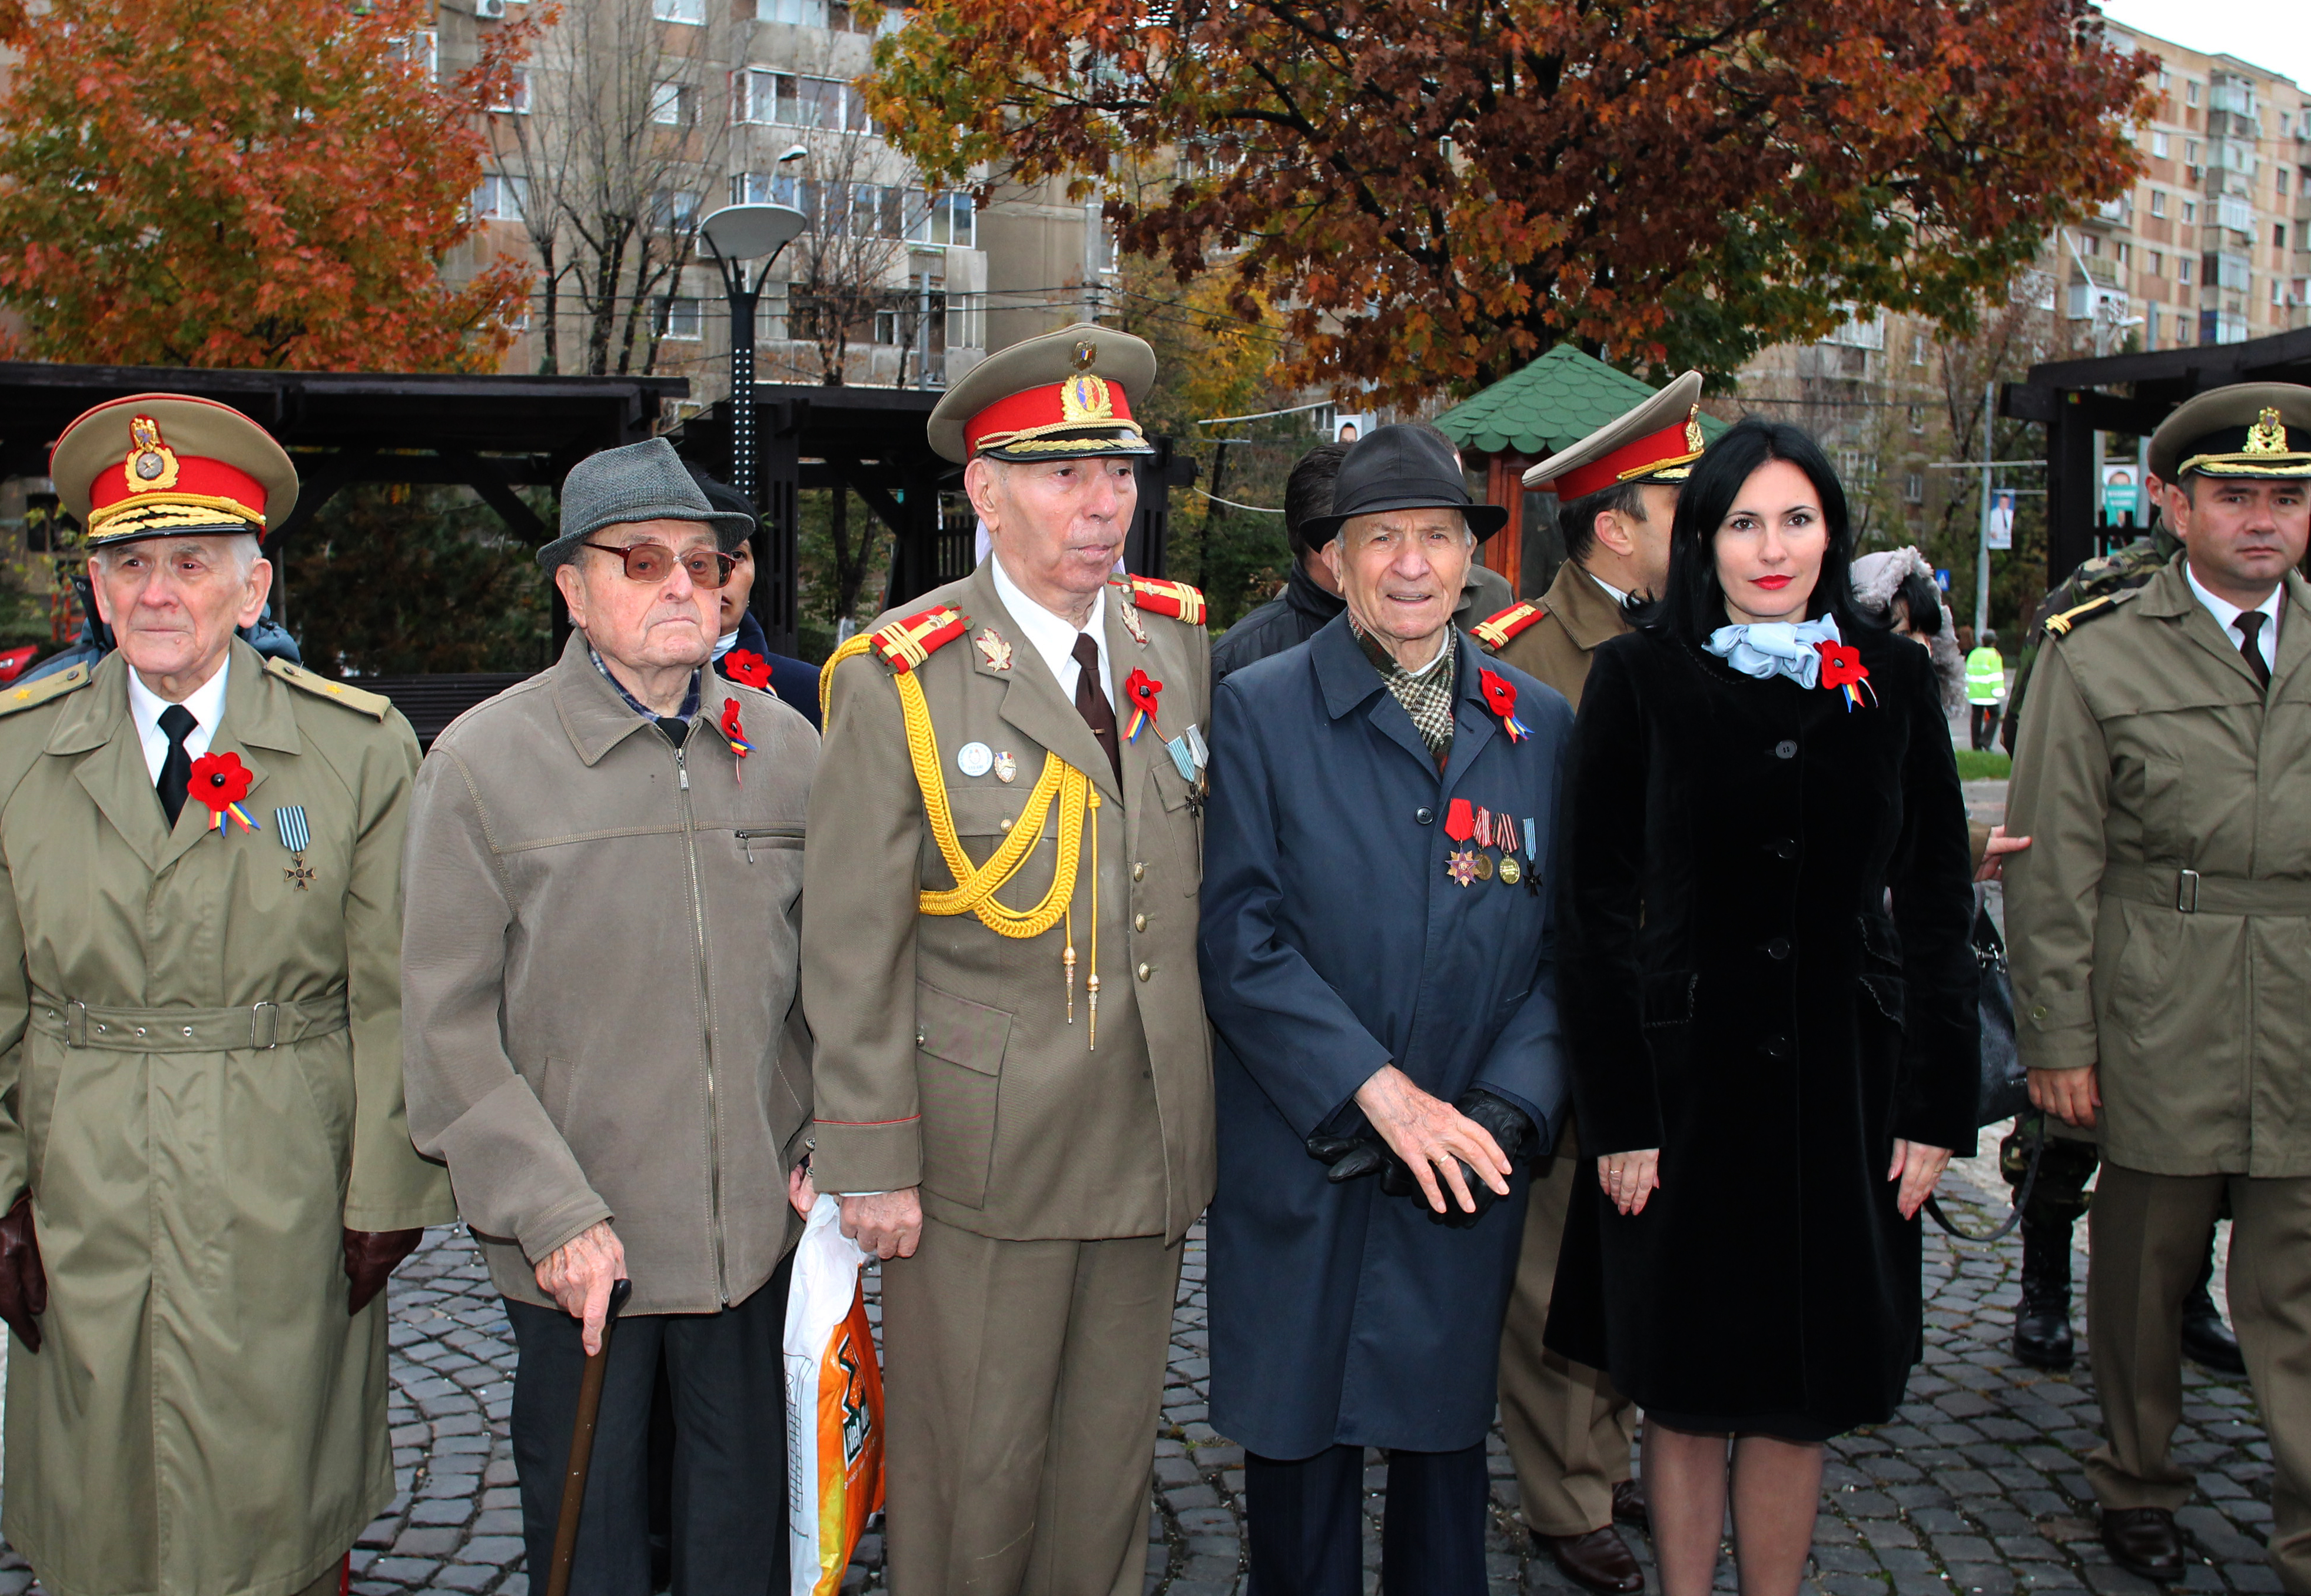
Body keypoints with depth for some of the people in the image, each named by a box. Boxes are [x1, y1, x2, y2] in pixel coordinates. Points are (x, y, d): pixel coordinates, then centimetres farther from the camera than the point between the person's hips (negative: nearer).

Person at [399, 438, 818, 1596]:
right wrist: (555, 1218, -12)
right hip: (576, 1247, -2)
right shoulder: (481, 761, -5)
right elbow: (449, 1029, -7)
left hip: (762, 1229, 3)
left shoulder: (787, 747, 5)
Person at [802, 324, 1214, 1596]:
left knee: (1112, 1454, 16)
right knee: (976, 1466, 6)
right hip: (981, 1149, -4)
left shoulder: (1179, 640, 6)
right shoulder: (898, 679, -9)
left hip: (1153, 1141, 5)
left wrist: (1199, 1098, 13)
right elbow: (854, 947, -8)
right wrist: (871, 1163, -10)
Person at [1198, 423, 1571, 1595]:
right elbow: (1241, 939, -10)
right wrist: (1380, 1090, -17)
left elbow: (1565, 951, 6)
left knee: (1446, 1444, 14)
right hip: (1299, 1169, -2)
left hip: (1469, 1167, 3)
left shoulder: (1541, 728, 7)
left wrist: (1505, 1111, -9)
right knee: (1298, 1452, 9)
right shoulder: (1257, 711, -3)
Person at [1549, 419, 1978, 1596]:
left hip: (1845, 1084, 2)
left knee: (1801, 1396, 11)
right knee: (1684, 1392, 8)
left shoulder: (1891, 679, 5)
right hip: (1687, 1081, -2)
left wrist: (1937, 1103, 2)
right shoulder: (1639, 678, -3)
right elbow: (1595, 909, -3)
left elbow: (1935, 901, 7)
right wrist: (1616, 1113, -8)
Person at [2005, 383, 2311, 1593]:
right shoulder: (2095, 655, -1)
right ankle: (2138, 1488, 32)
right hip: (2160, 1044, -1)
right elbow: (2052, 870, -2)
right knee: (2141, 1280, 13)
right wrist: (2056, 1040, -5)